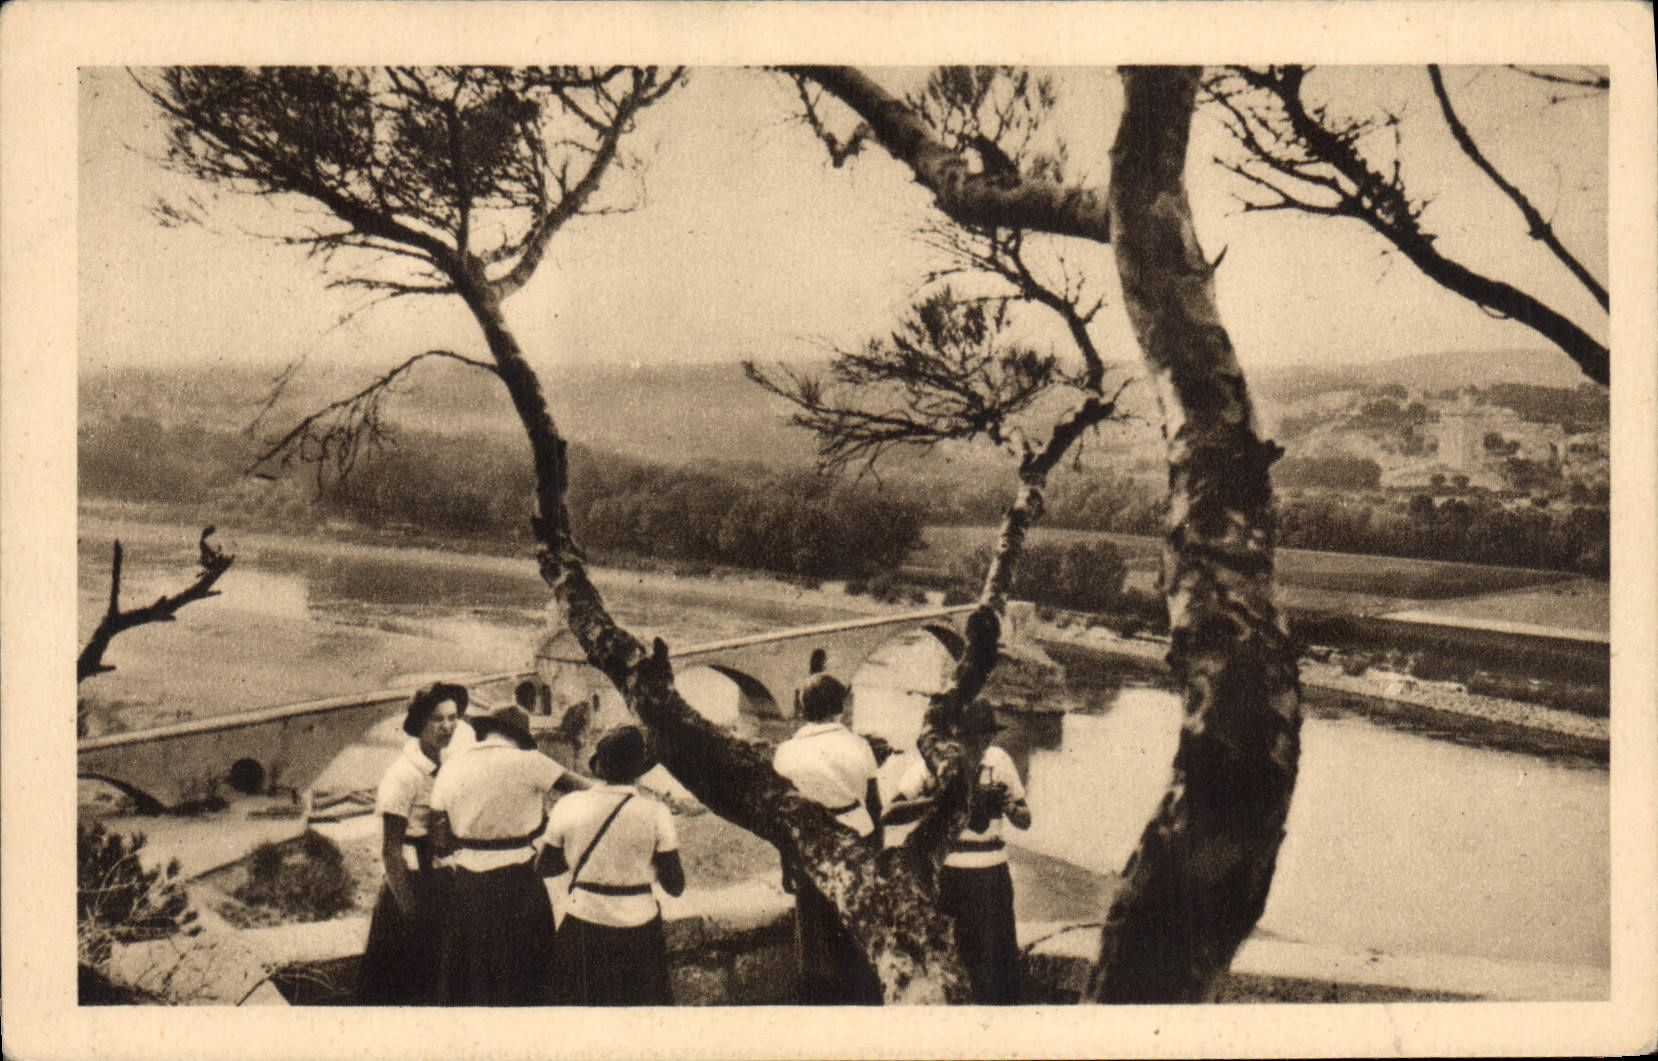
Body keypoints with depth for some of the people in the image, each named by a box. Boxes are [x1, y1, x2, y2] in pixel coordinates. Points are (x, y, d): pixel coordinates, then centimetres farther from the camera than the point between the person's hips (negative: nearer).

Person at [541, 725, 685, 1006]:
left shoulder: (567, 807, -8)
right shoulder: (656, 814, -13)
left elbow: (547, 867, 6)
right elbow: (675, 886, -9)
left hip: (584, 927, 1)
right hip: (639, 931, -1)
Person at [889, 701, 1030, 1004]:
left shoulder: (999, 760, 9)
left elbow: (1026, 821, 16)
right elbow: (891, 813, -14)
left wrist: (1010, 807, -7)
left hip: (994, 873, 4)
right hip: (950, 873, -3)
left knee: (1004, 954, 4)